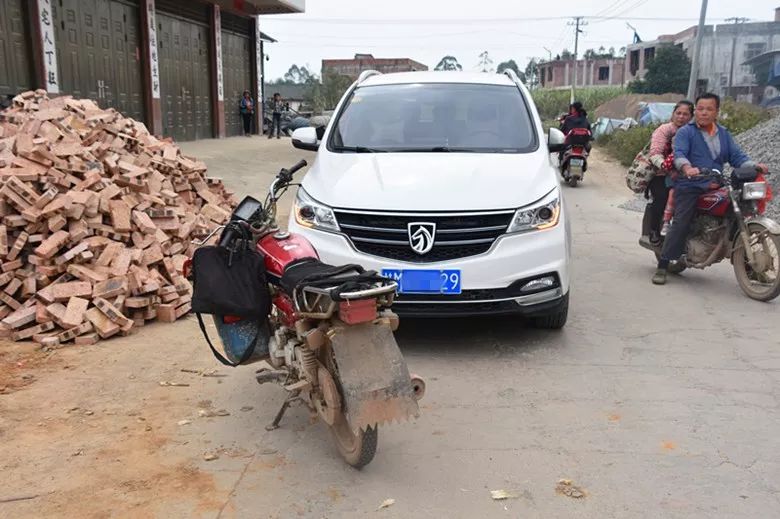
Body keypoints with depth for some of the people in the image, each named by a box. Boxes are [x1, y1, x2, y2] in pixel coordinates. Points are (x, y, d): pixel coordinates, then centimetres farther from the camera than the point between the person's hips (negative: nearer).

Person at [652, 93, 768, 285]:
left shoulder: (724, 134, 21)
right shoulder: (685, 132, 4)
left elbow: (737, 156, 13)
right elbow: (679, 153, -13)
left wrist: (754, 166, -8)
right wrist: (687, 168, -35)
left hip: (716, 188, 6)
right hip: (689, 186, -5)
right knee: (680, 225, -16)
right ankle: (662, 266, -15)